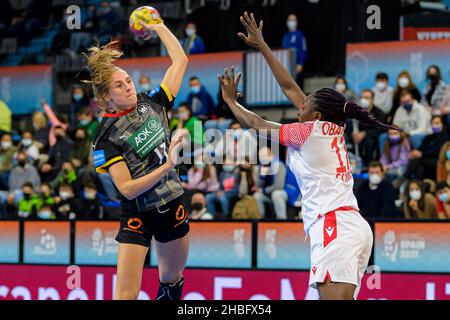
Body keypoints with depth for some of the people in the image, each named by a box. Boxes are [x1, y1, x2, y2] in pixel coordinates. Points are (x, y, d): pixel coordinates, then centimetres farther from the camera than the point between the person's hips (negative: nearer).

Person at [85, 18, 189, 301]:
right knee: (127, 294, -15)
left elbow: (180, 60, 7)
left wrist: (159, 27, 8)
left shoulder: (151, 103, 2)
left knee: (172, 281, 20)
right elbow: (127, 188, -18)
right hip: (137, 216, -5)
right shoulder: (106, 137, -11)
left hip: (172, 207, 5)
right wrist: (168, 166, -25)